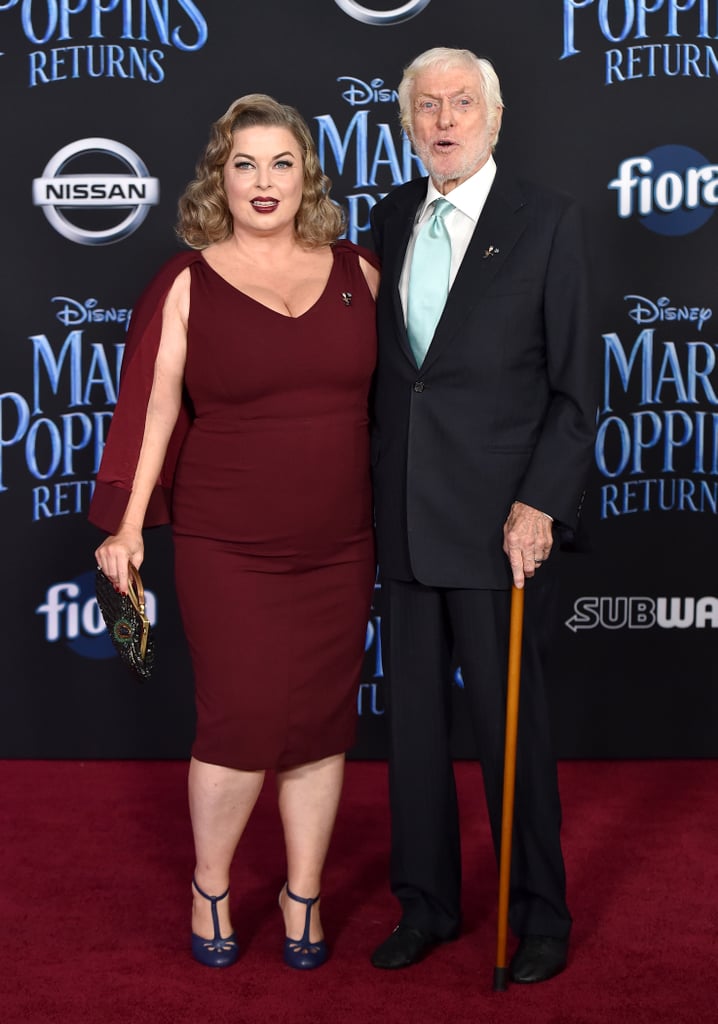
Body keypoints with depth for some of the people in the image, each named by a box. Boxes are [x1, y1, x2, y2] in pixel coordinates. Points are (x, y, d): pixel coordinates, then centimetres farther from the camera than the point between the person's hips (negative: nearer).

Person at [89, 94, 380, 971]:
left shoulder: (355, 270, 7)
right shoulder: (188, 282, -1)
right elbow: (152, 406, -4)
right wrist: (127, 525, -10)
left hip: (339, 546, 3)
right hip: (228, 548, -3)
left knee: (321, 721, 8)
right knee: (243, 719, -3)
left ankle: (303, 896, 26)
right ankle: (209, 889, 22)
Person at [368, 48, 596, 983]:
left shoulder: (546, 220, -3)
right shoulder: (392, 217, 10)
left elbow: (574, 385, -5)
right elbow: (384, 362, 13)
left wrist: (538, 504, -13)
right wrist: (373, 490, 7)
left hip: (497, 518, -4)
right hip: (403, 515, 5)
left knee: (509, 721, 4)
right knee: (413, 716, 12)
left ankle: (540, 915, 23)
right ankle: (427, 904, 29)